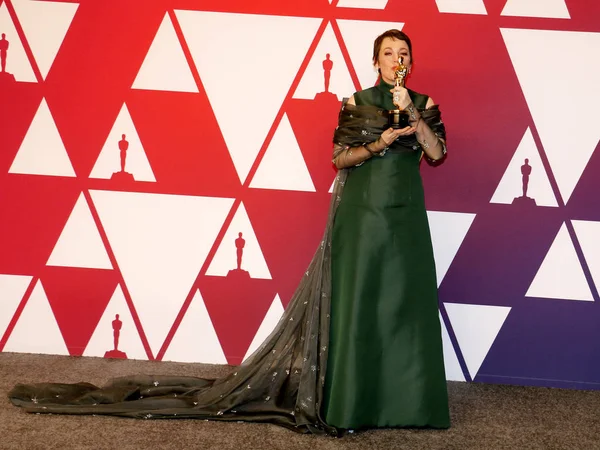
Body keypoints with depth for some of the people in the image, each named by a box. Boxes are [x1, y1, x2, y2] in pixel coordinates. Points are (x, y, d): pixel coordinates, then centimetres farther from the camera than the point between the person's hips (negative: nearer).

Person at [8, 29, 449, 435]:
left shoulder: (423, 104, 10)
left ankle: (397, 396, 8)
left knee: (403, 300, 0)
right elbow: (340, 158, 0)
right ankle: (345, 397, 2)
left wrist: (411, 112, -12)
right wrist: (380, 143, -14)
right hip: (360, 211, -2)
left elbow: (437, 153, -2)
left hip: (404, 214, 2)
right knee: (354, 298, -5)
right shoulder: (357, 102, 4)